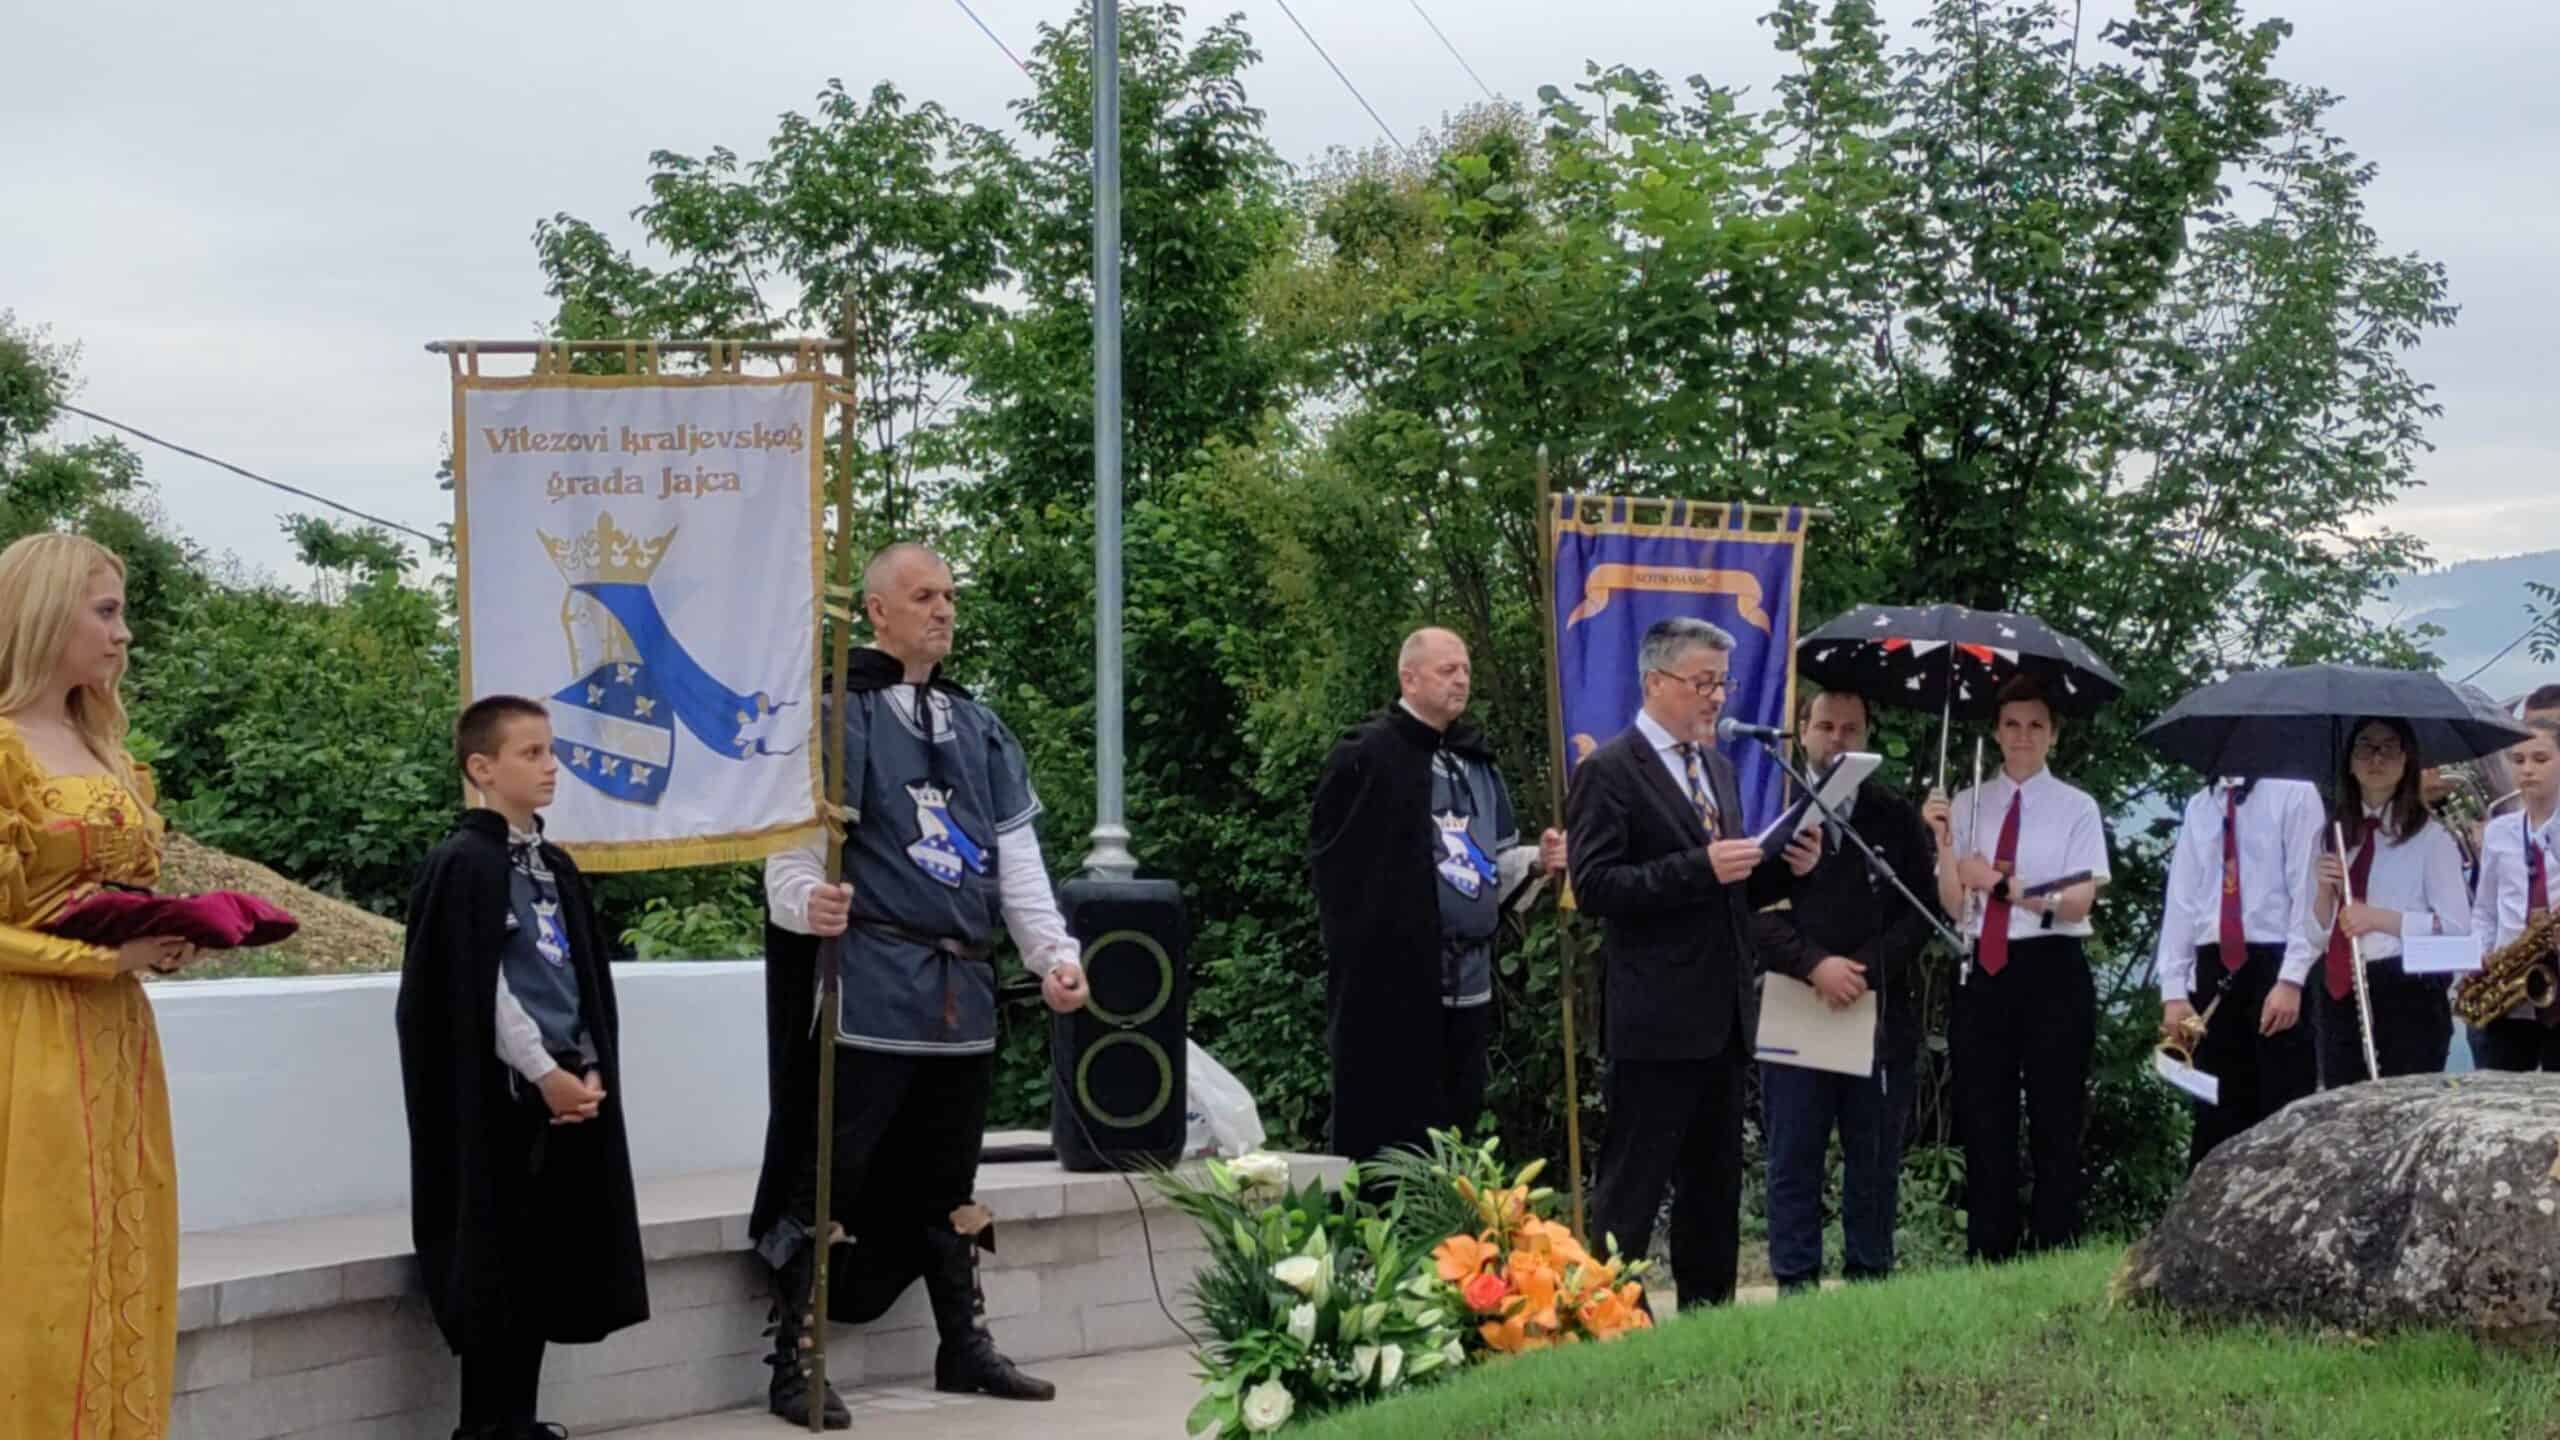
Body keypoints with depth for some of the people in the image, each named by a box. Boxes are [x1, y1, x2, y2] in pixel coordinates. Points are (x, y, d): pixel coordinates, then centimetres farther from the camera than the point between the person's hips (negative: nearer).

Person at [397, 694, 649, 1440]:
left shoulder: (556, 866, 14)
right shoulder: (462, 864, -9)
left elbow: (589, 978, 13)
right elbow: (477, 990, -15)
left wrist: (590, 1070, 0)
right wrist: (543, 1072, -14)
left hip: (569, 1091, 7)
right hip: (500, 1095, -7)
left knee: (546, 1261, 9)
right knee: (495, 1265, -3)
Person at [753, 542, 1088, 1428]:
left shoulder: (978, 727, 17)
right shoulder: (836, 715, -4)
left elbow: (1017, 854, 17)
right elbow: (791, 844, -11)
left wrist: (1054, 952, 6)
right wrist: (808, 902, -32)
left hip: (964, 991, 7)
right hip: (869, 988, -6)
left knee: (948, 1181, 17)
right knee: (831, 1181, -5)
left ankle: (966, 1348, 27)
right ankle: (793, 1368, 1)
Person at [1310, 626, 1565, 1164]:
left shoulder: (1474, 759, 16)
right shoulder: (1367, 754, -8)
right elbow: (1335, 859, -9)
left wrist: (1536, 858, 2)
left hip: (1466, 985, 7)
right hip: (1391, 984, -7)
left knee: (1455, 1125, 10)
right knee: (1388, 1139, -5)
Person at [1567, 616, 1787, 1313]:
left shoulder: (1718, 769, 18)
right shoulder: (1609, 771, -7)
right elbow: (1594, 887, -16)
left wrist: (1781, 867, 1)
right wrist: (1700, 868, -22)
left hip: (1722, 1017, 8)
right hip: (1655, 1020, -8)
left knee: (1715, 1190, 13)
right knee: (1632, 1189, -4)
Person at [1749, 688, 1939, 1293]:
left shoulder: (1897, 818, 11)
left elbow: (1922, 910, 5)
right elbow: (1757, 910, -3)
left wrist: (1865, 969, -9)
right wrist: (1816, 965, -15)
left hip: (1881, 1011, 2)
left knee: (1875, 1163, 6)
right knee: (1793, 1162, 1)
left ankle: (1870, 1282, 13)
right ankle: (1796, 1284, 6)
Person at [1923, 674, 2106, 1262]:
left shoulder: (2076, 807, 1)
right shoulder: (1968, 805, 8)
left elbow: (2079, 903, -9)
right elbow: (1954, 905, 3)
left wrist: (2003, 884, -18)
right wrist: (1943, 841, -12)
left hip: (2052, 974, -3)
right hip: (1984, 973, 3)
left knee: (2055, 1127, 1)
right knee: (1983, 1126, 6)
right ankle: (1987, 1260, 12)